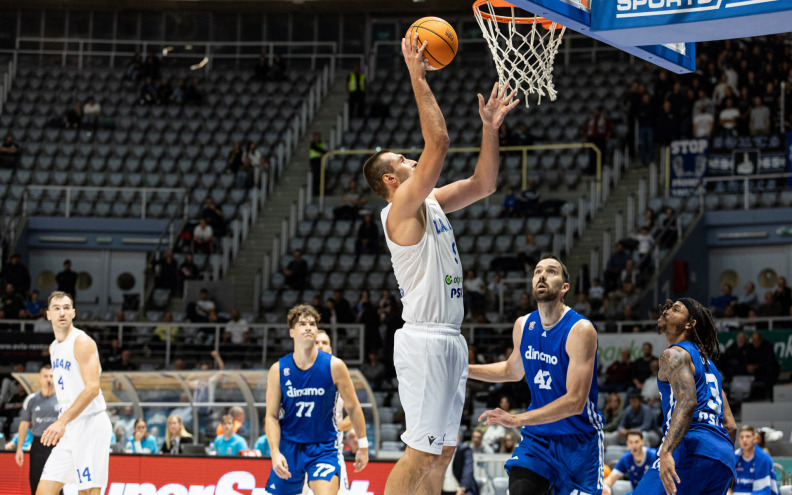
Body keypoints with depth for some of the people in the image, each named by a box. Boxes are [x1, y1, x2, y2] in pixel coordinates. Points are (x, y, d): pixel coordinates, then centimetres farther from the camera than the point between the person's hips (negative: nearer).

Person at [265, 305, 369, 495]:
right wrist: (275, 452, -16)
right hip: (288, 445, 2)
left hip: (323, 447, -2)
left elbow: (353, 407, 1)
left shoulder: (334, 366, -9)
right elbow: (272, 416, -3)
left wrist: (363, 445, 5)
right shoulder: (278, 370, -5)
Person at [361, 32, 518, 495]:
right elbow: (439, 142, -21)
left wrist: (491, 127, 13)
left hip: (449, 341, 10)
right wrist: (418, 78, -18)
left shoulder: (432, 203, 15)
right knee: (421, 452, -12)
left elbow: (484, 184, 21)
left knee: (443, 449, 11)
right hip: (425, 339, -10)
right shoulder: (401, 209, -11)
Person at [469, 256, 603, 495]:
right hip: (537, 436, 4)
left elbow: (575, 402, -26)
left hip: (578, 439, -4)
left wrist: (517, 419, -33)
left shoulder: (580, 330, -19)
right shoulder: (523, 326, 1)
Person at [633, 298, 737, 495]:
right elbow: (730, 425, 28)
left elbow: (687, 402, -18)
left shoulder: (674, 354, 2)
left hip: (693, 448, -9)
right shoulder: (708, 363, 30)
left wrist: (666, 452, -30)